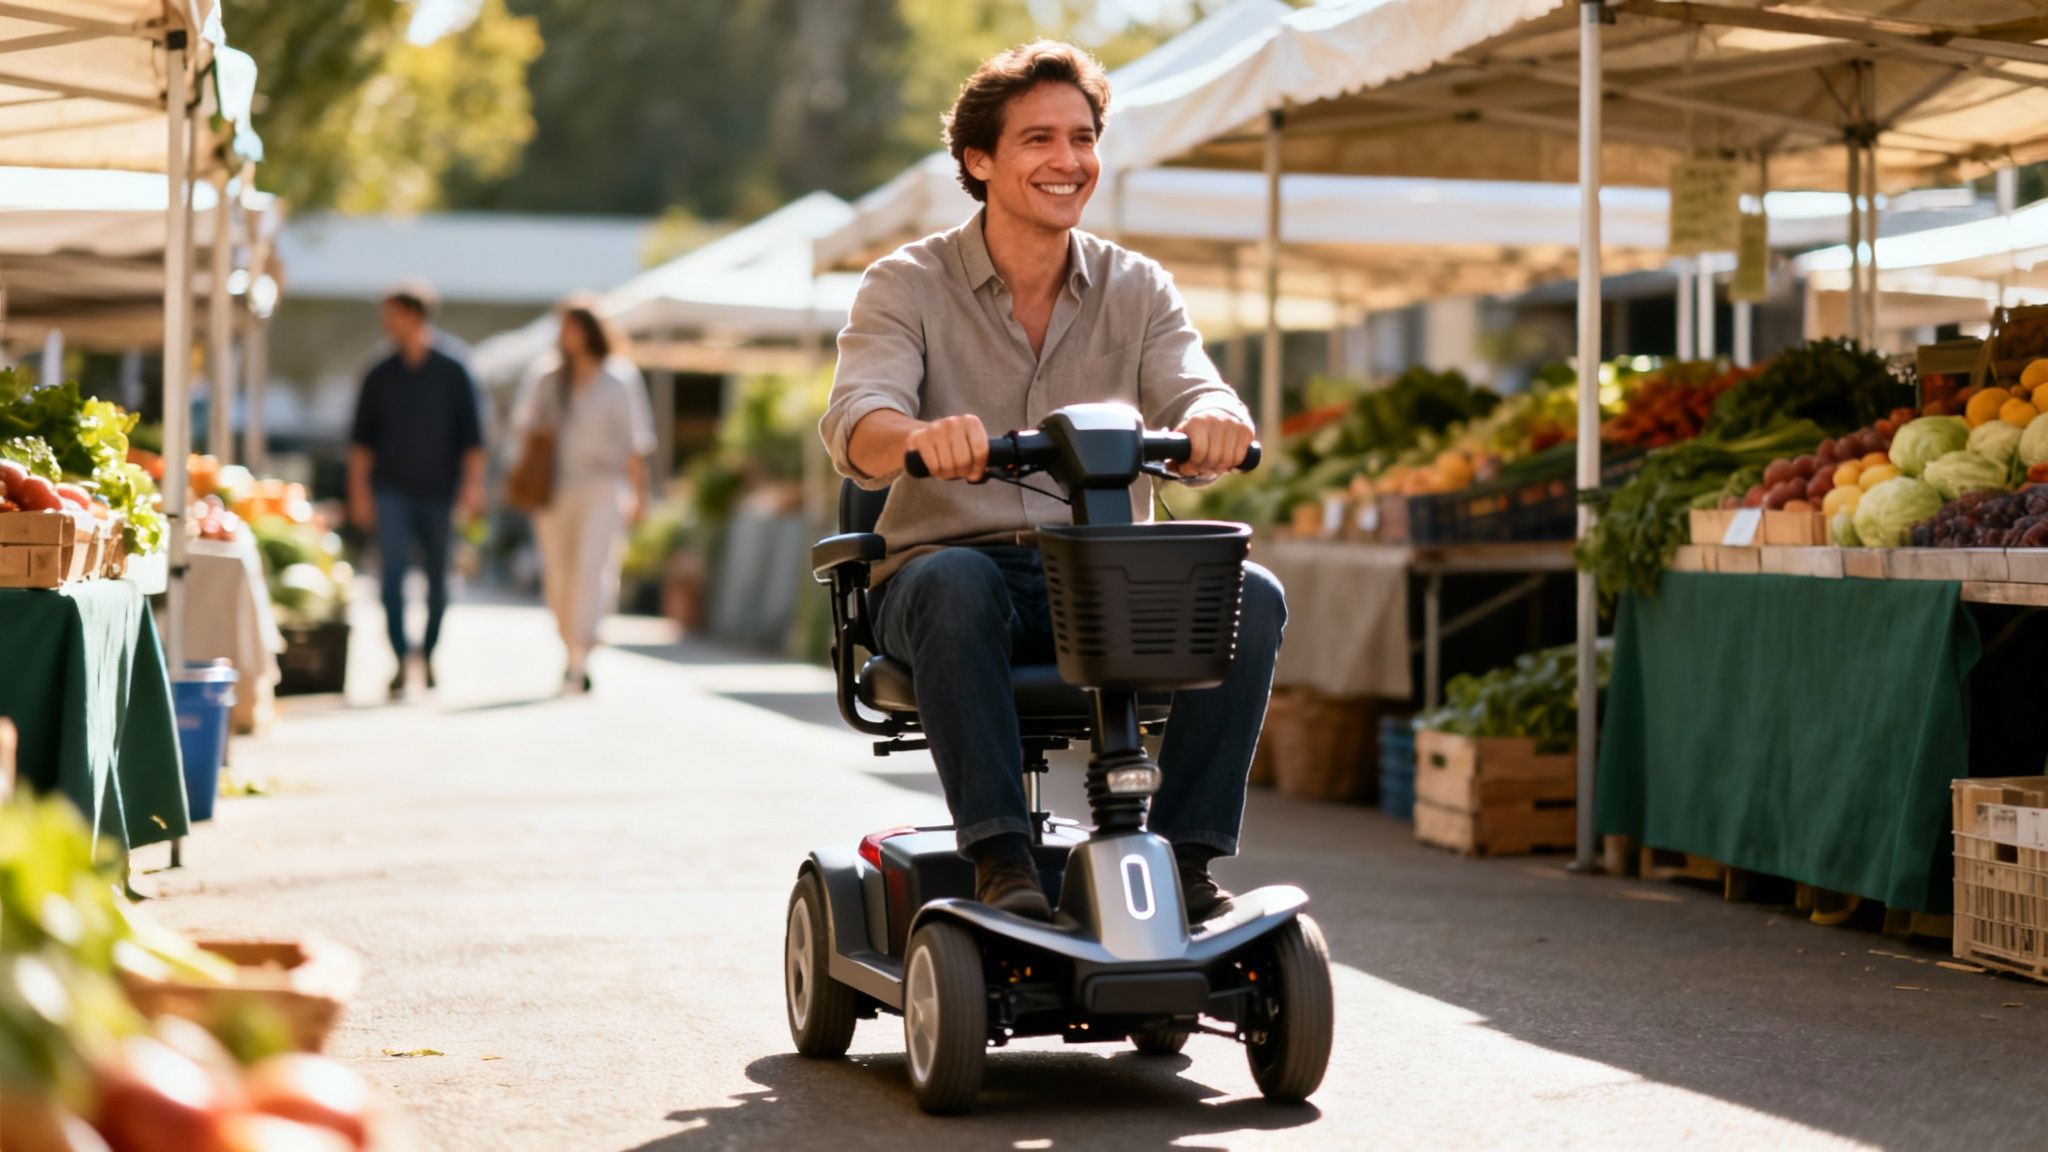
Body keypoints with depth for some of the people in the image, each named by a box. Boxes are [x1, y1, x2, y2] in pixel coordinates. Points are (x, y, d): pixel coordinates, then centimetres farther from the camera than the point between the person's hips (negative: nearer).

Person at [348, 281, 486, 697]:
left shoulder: (453, 373, 2)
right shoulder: (380, 376, 8)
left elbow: (471, 435, 2)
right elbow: (362, 439, 10)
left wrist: (473, 484, -7)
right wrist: (359, 491, 4)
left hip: (438, 491, -1)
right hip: (392, 490, 1)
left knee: (437, 577, 6)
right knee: (392, 569, -14)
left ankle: (428, 653, 24)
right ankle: (401, 659, -16)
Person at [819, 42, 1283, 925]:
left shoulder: (1137, 291, 9)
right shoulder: (907, 287, 0)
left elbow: (1190, 398, -8)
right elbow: (854, 425, -17)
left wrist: (1215, 423, -35)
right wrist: (919, 436, -42)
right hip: (950, 564, -2)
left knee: (1249, 596, -25)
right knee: (956, 582, -38)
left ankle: (1185, 855, -19)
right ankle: (1001, 858, -36)